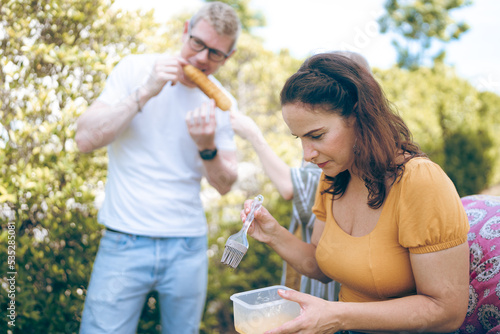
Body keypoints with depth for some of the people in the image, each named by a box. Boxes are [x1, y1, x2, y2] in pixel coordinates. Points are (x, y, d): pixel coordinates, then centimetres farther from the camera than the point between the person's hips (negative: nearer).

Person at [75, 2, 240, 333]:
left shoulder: (221, 103, 4)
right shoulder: (136, 69, -3)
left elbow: (225, 184, 5)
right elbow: (86, 138, -11)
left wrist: (207, 147, -16)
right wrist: (145, 92, -19)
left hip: (188, 245, 3)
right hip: (125, 241, -2)